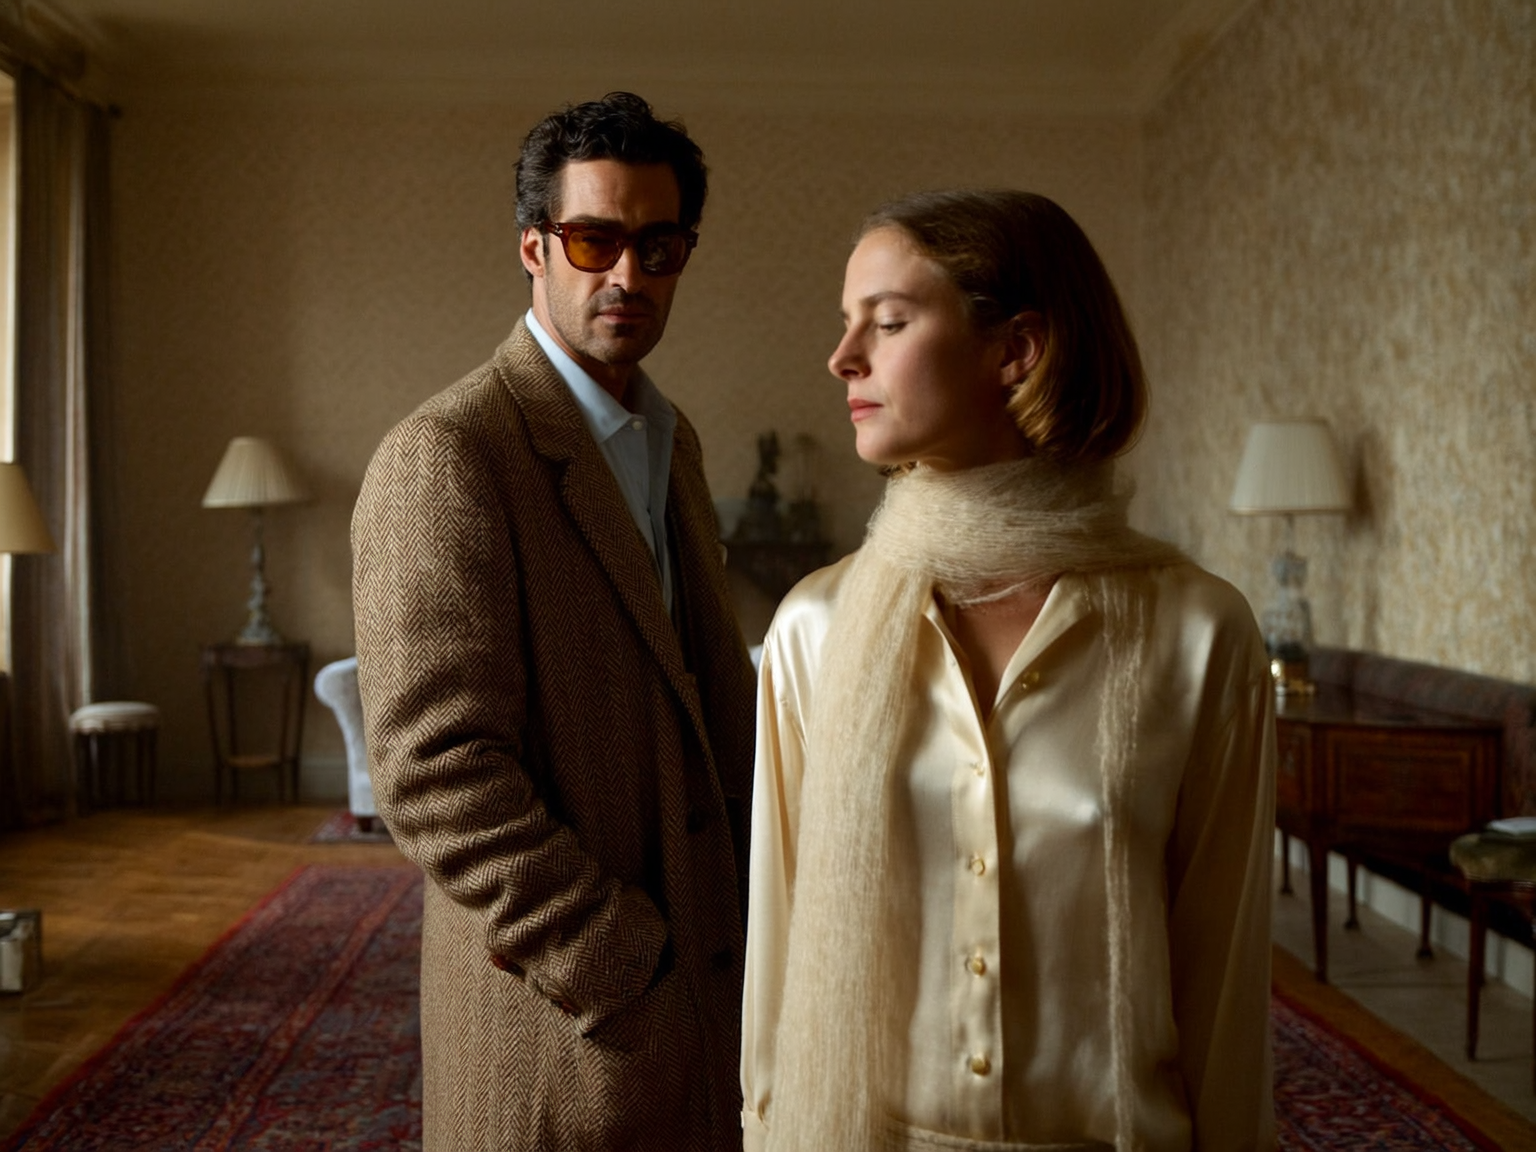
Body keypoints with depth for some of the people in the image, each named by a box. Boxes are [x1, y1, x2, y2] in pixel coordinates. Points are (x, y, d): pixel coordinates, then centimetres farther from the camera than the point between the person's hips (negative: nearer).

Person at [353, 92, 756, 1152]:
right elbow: (436, 777, -22)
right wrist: (624, 965, -18)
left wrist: (762, 894, 7)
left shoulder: (672, 437, 11)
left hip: (703, 966, 8)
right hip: (565, 1017, -7)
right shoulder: (445, 455, -17)